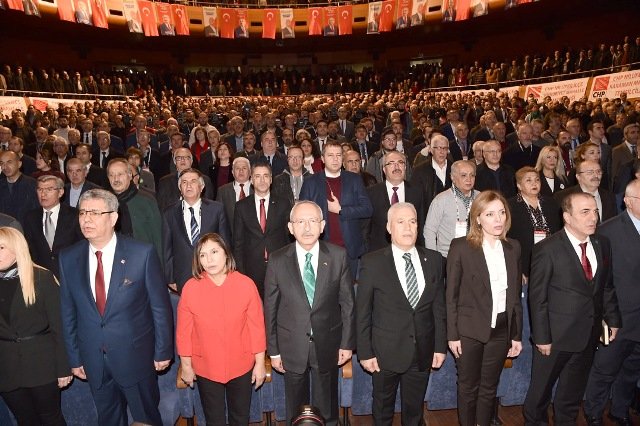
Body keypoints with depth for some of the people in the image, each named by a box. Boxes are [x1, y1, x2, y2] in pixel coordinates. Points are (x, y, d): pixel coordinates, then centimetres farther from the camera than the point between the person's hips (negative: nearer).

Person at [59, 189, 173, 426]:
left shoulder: (142, 253, -15)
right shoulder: (68, 258, -3)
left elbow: (160, 306, -10)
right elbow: (68, 313, 4)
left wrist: (163, 351, -6)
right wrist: (74, 358, 7)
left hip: (135, 356, -3)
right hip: (93, 360, 3)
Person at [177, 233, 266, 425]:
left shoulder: (246, 284, -15)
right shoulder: (190, 288, -15)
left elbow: (257, 326, -8)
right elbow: (183, 331, -5)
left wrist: (260, 363, -3)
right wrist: (186, 366, 2)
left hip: (241, 366, 0)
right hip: (206, 368, 0)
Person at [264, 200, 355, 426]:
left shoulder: (338, 256, -11)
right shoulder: (277, 260, -11)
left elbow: (347, 302, -4)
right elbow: (270, 308, -5)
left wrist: (347, 343, -2)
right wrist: (273, 350, -2)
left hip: (327, 345, 0)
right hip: (292, 346, 0)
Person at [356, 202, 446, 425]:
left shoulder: (433, 259, 0)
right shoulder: (372, 262, -11)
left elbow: (439, 307, 4)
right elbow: (363, 313, -8)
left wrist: (440, 346, 3)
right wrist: (365, 352, -8)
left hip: (423, 352, 3)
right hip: (386, 352, -2)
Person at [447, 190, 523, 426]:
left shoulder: (513, 248, 3)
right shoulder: (461, 247, -10)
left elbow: (515, 294, 8)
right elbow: (451, 295, -7)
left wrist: (517, 334, 8)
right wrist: (452, 335, -9)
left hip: (501, 330, 3)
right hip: (469, 330, -3)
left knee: (489, 387, 16)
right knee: (468, 387, 13)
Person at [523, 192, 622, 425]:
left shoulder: (602, 244, 1)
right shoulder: (547, 249, -18)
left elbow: (607, 287, 11)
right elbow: (537, 298, -15)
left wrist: (613, 319, 9)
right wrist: (541, 337, -14)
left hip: (589, 334, 5)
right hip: (556, 334, -5)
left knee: (574, 389, 21)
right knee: (541, 388, 13)